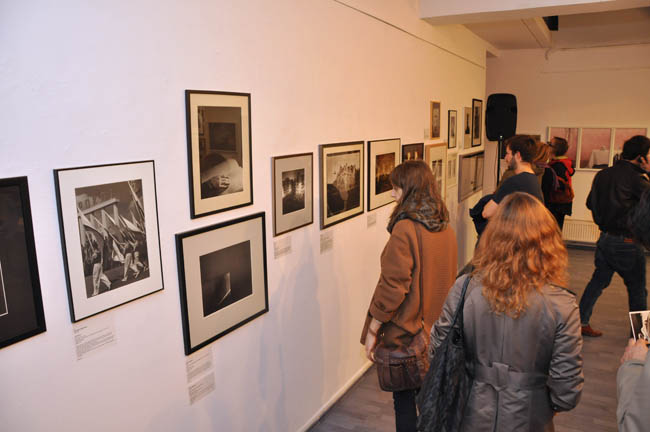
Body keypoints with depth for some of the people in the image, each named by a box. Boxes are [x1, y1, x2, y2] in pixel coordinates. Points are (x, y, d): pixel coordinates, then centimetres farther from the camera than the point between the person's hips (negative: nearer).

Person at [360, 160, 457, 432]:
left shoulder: (405, 229, -22)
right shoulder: (445, 228, 1)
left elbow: (393, 287, -22)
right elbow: (448, 279, 10)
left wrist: (372, 330, -13)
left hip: (405, 332, -7)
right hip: (436, 329, 7)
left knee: (404, 399, 10)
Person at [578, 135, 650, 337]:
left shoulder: (602, 174, 6)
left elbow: (590, 203, 14)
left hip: (605, 237, 7)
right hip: (626, 242, -6)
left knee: (598, 280, 15)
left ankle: (580, 321, 15)